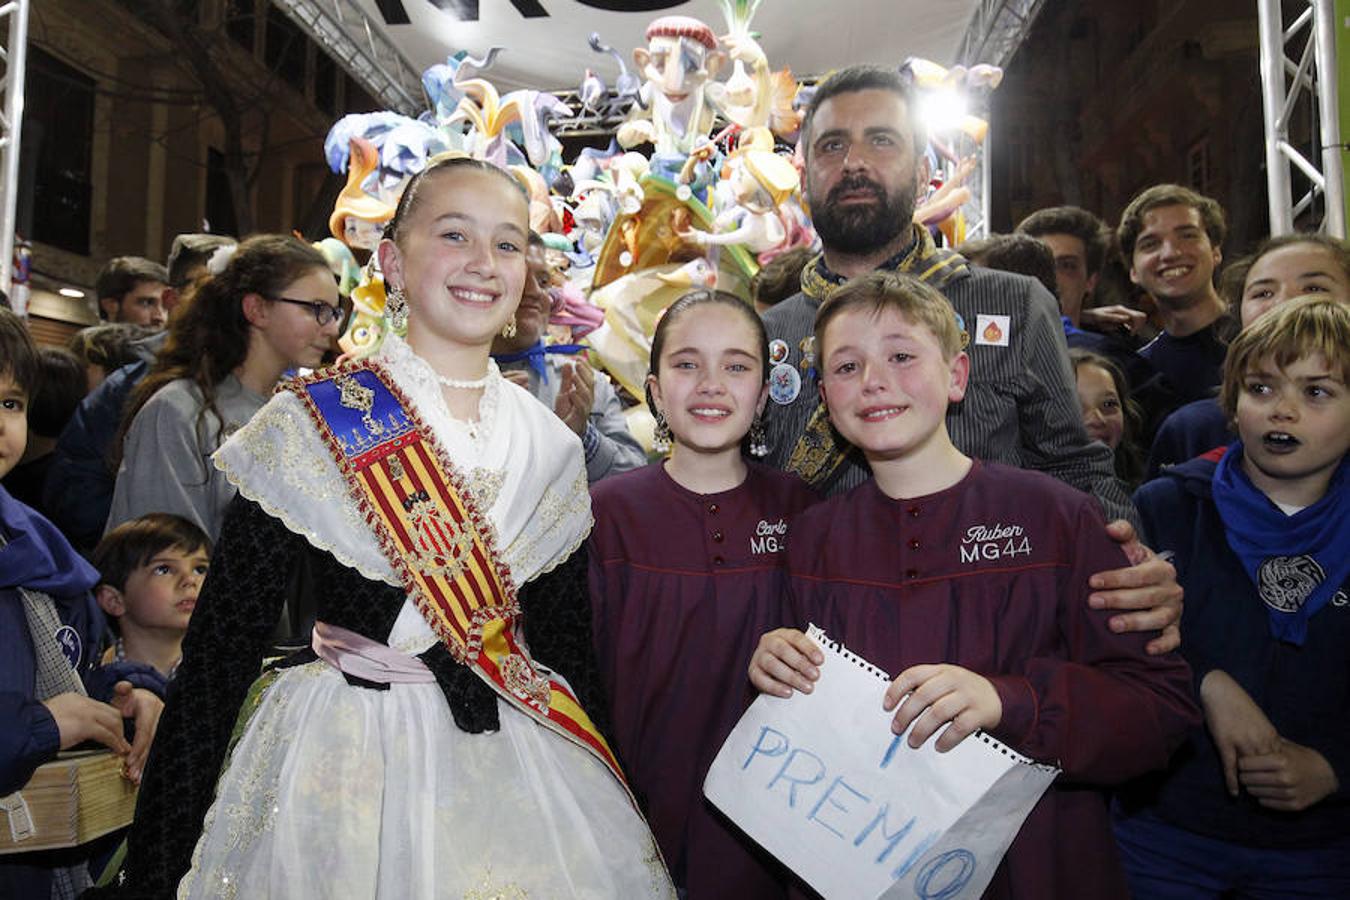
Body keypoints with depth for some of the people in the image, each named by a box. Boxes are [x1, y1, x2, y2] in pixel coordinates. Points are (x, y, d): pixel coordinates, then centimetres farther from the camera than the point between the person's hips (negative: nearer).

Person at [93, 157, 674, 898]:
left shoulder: (552, 448, 2)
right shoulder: (311, 423, -9)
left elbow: (566, 645, 9)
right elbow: (221, 643, -9)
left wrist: (595, 795, 8)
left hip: (519, 767, 4)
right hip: (339, 762, -3)